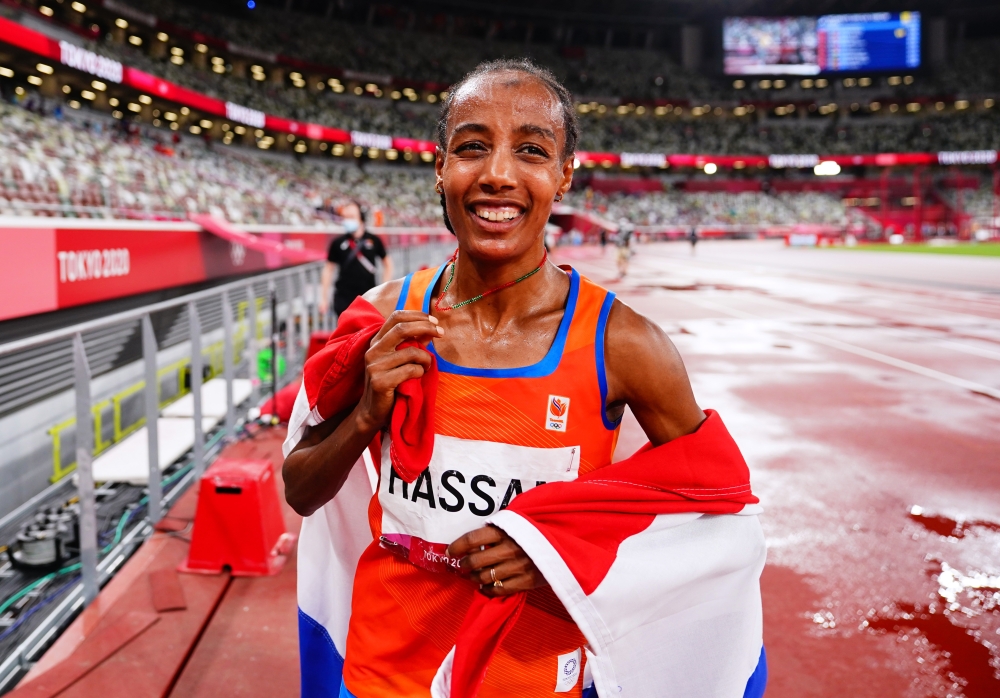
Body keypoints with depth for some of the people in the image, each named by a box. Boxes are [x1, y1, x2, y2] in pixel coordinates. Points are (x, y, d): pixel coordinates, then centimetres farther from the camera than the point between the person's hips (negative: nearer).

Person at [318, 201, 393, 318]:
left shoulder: (373, 240, 2)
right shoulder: (338, 243, 2)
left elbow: (387, 262, 13)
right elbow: (328, 269, 8)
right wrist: (324, 297, 5)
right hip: (344, 298, 0)